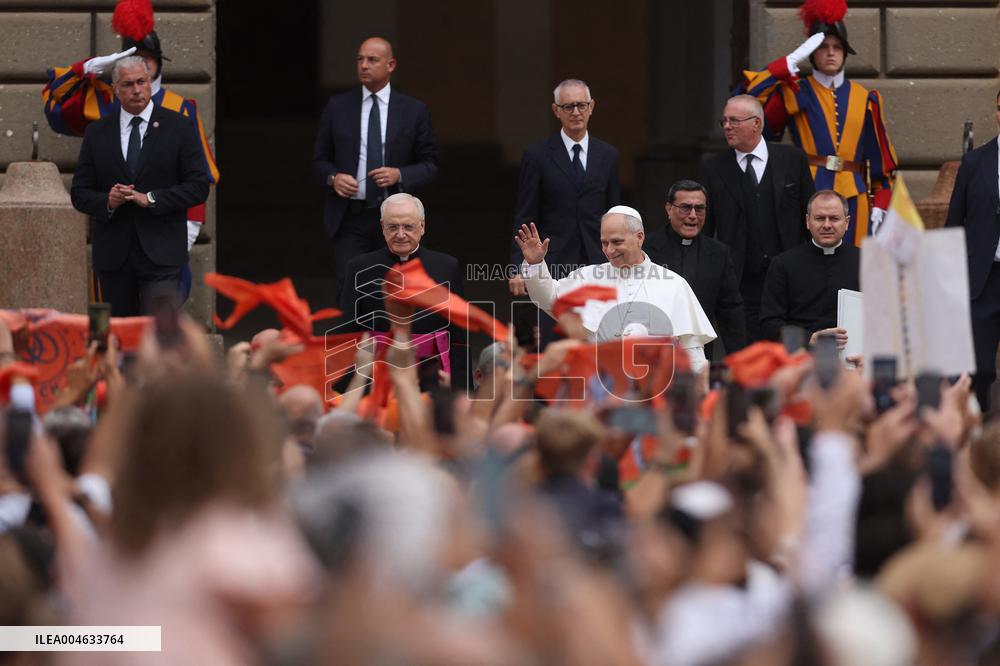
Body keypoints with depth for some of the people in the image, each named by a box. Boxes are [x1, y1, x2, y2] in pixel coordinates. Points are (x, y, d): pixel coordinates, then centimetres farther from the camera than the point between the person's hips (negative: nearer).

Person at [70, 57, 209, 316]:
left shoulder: (179, 127, 2)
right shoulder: (97, 133, 9)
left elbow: (198, 187, -1)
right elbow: (80, 193, 9)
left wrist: (150, 199, -14)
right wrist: (106, 202, -13)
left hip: (160, 253, -3)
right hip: (112, 254, 3)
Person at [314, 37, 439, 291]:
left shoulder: (414, 110, 3)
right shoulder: (338, 107, 5)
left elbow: (430, 164, 5)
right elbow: (320, 160, 11)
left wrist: (399, 175, -14)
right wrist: (333, 177, -11)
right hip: (350, 218, 0)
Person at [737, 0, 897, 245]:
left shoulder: (865, 99, 14)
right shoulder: (795, 95, 7)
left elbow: (881, 158, 15)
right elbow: (750, 99, -10)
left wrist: (879, 205, 7)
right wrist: (792, 61, -10)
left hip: (853, 199, 3)